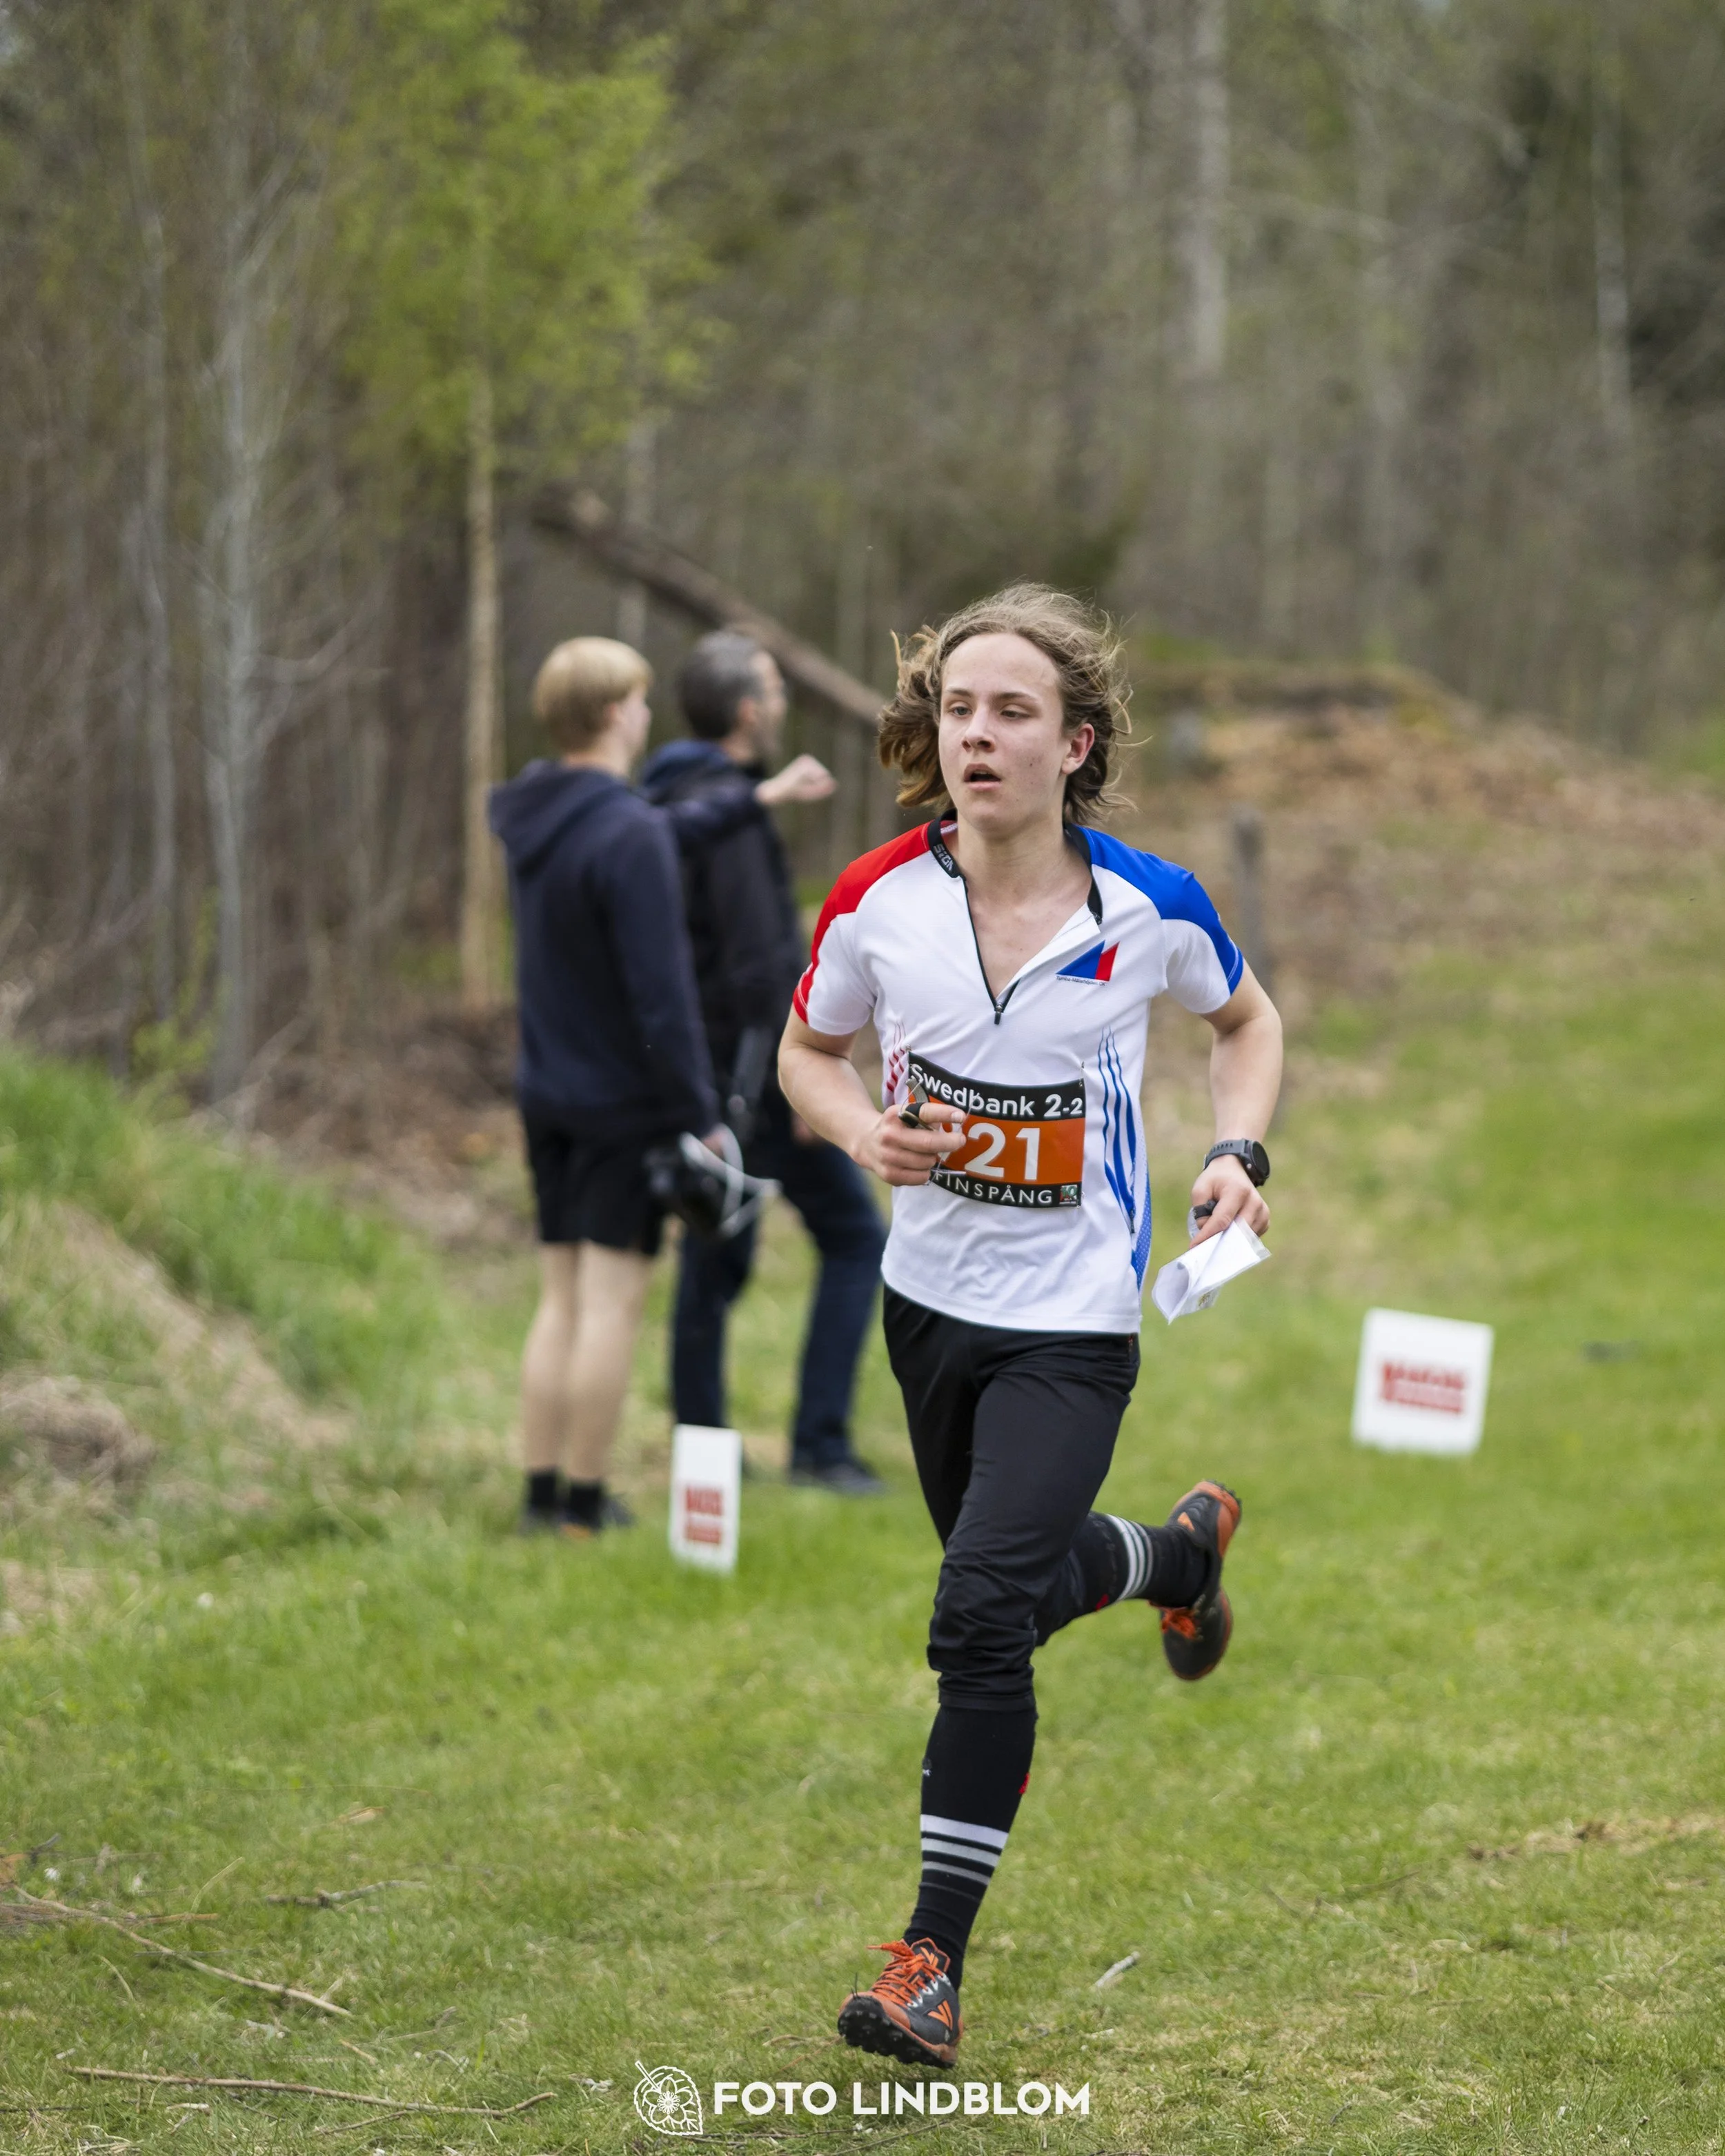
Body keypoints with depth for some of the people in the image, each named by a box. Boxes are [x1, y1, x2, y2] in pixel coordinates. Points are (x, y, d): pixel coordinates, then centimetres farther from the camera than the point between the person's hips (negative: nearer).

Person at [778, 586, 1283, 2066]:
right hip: (929, 1301, 4)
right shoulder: (877, 901, -11)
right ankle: (1181, 1553, 56)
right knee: (1016, 1587, 22)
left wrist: (1240, 1155, -7)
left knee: (981, 1618, -17)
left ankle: (935, 1956, -8)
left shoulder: (1151, 910, -13)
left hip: (1074, 1325, -4)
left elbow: (1247, 1019, 10)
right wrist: (865, 1131, -13)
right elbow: (809, 1049, 8)